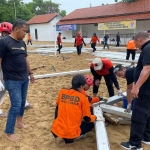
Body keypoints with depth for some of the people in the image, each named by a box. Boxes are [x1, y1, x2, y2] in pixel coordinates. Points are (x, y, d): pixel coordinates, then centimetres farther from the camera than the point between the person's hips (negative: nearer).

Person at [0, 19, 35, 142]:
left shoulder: (22, 43, 10)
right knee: (16, 105, -4)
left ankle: (19, 122, 38)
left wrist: (30, 73, 22)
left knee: (22, 102, 17)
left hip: (24, 79, 7)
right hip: (12, 81, -7)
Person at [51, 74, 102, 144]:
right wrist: (95, 117, 15)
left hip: (56, 130, 6)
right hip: (71, 133, -5)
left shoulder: (62, 92, -1)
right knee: (90, 124, 19)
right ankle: (70, 138, 7)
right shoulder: (82, 97, -12)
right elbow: (87, 118, -5)